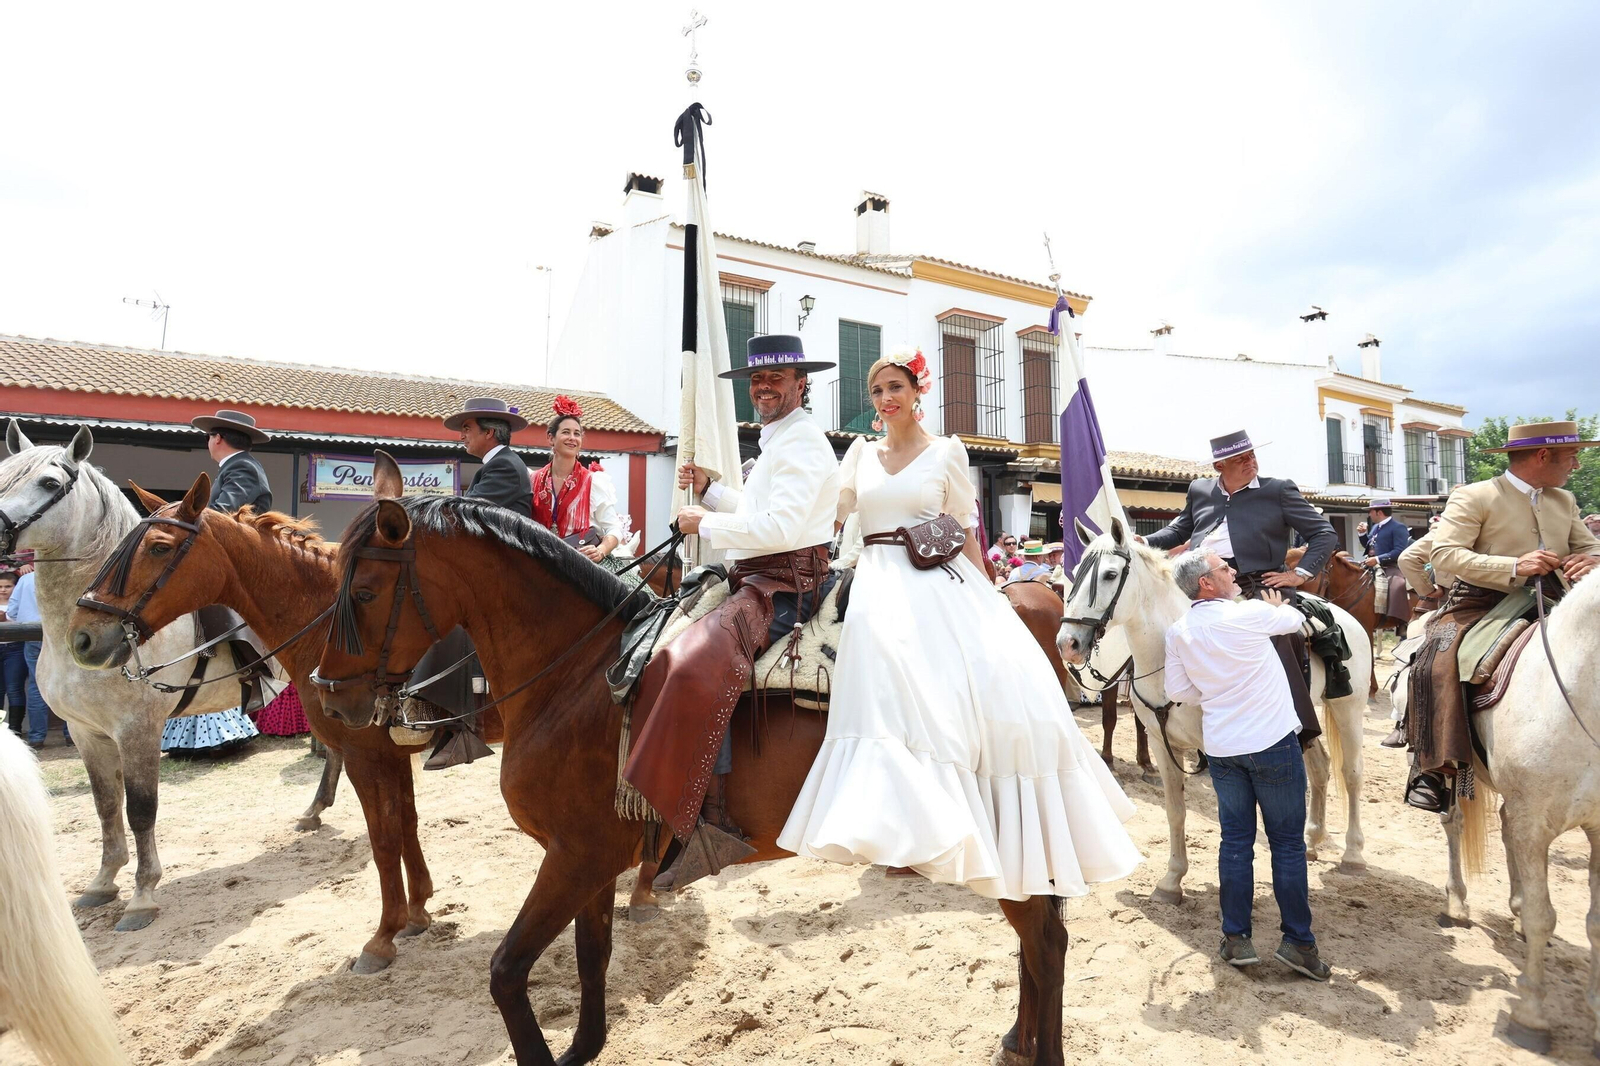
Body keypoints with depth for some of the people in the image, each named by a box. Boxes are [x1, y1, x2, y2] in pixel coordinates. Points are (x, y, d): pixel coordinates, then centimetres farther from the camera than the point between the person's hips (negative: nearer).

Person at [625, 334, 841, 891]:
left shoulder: (801, 442, -10)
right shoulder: (778, 441, 24)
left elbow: (780, 528, -23)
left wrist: (705, 523, -12)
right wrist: (709, 488, 17)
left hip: (783, 587, -11)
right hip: (754, 581, 11)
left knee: (695, 665, -31)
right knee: (665, 651, 10)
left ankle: (714, 824, -30)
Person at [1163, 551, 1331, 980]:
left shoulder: (1178, 633, -1)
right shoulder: (1251, 614, -14)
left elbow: (1178, 690, 4)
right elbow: (1295, 619, 6)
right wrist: (1278, 607, 27)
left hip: (1221, 747, 4)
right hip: (1273, 743, -4)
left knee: (1235, 841, 12)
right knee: (1287, 842, 7)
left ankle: (1236, 939, 18)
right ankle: (1297, 940, 14)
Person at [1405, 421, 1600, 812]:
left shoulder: (1564, 501, 18)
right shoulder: (1472, 497, -4)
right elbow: (1444, 554, -14)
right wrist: (1515, 567, -26)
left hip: (1547, 610, 7)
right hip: (1479, 605, -6)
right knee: (1438, 664, -32)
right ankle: (1436, 769, -27)